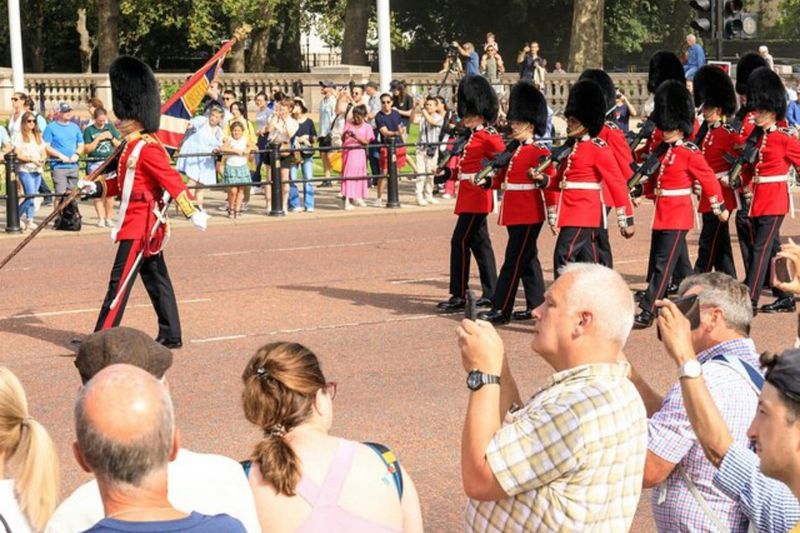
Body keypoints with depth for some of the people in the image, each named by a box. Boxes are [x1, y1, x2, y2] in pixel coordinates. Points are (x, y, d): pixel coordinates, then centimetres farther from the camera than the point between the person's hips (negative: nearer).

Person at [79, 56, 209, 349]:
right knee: (157, 282, 13)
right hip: (145, 226, 10)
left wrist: (193, 212, -26)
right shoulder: (132, 148, 13)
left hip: (140, 227, -10)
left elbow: (172, 181, -22)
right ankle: (170, 336, 20)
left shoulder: (147, 148, -16)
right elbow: (124, 182, 21)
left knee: (120, 281, -9)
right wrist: (96, 187, 8)